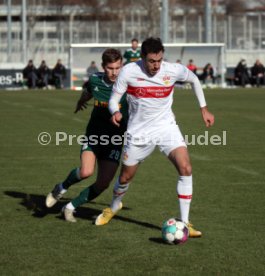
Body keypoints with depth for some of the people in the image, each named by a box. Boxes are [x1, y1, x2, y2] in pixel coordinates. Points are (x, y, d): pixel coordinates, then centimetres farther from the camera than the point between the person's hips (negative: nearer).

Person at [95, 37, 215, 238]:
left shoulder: (174, 70, -13)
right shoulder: (129, 72, -17)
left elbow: (194, 80, 9)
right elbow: (114, 98, -7)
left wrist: (204, 109, 10)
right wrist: (115, 112, -30)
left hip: (166, 127, 0)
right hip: (139, 131, 0)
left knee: (186, 168, -20)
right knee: (125, 177, 12)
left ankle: (184, 223, -10)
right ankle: (113, 207, 47)